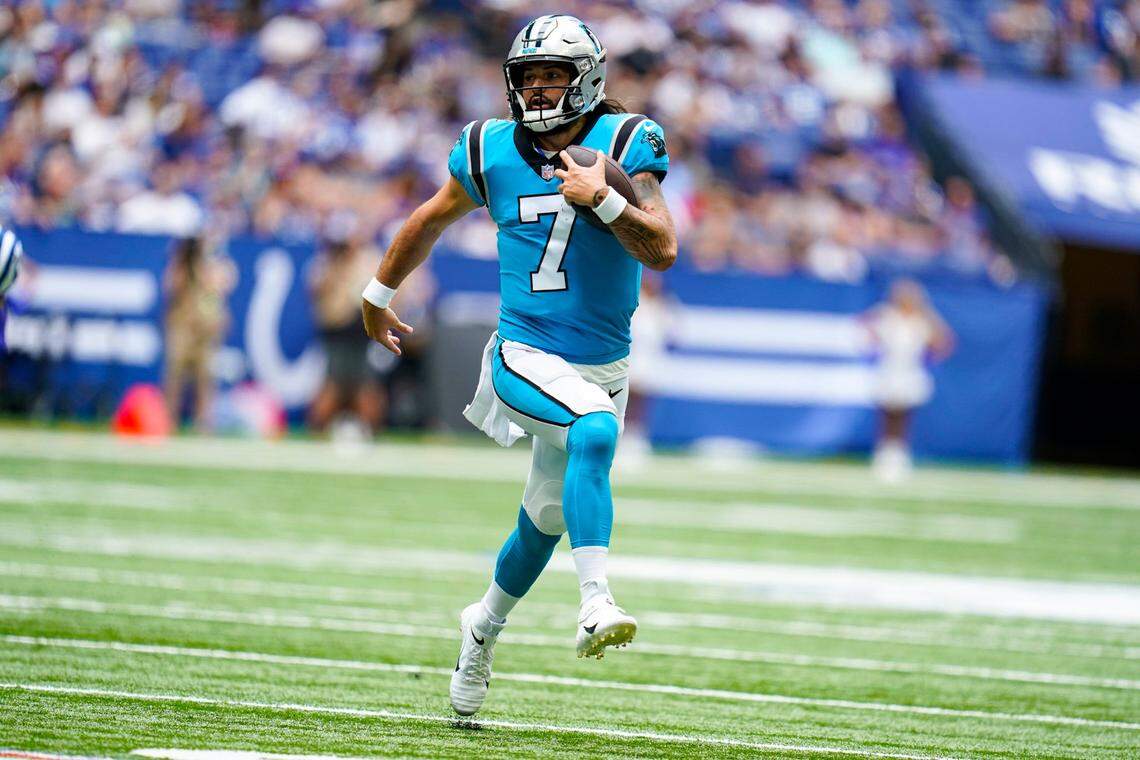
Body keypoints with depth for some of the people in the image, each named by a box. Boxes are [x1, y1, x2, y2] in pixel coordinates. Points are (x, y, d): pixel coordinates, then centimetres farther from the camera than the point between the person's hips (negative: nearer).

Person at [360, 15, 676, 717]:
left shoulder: (625, 144, -7)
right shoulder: (493, 150, -2)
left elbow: (662, 250, -16)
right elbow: (433, 219, 16)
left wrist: (601, 199, -29)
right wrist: (379, 294, 27)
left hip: (602, 366, 2)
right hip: (524, 356, -2)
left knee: (546, 520, 15)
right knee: (596, 430, -33)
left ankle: (486, 626, 43)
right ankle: (597, 607, -39)